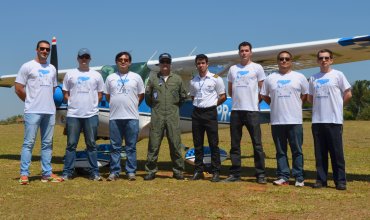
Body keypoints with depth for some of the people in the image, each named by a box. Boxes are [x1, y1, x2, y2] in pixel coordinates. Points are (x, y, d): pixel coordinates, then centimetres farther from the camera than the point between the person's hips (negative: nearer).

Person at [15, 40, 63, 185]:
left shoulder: (52, 68, 15)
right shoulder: (27, 66, -2)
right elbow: (19, 89, -3)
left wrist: (48, 102, 11)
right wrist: (31, 101, 3)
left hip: (50, 111, 6)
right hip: (33, 111, -6)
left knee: (47, 144, 9)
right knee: (29, 142, -5)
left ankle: (47, 174, 14)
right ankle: (24, 174, -2)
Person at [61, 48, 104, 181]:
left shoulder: (96, 75, 10)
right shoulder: (70, 74, 9)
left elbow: (100, 94, 13)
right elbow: (65, 93, 11)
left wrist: (92, 104, 1)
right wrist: (74, 103, -2)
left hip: (91, 114, 1)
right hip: (73, 114, 0)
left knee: (91, 144, 5)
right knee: (71, 144, 2)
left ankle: (94, 173, 9)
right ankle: (67, 172, 8)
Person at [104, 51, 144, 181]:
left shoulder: (136, 77, 7)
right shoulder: (110, 78, 10)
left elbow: (141, 95, 11)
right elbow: (107, 96, 16)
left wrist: (132, 106, 4)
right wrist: (116, 106, 8)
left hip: (132, 117, -1)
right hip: (115, 117, 1)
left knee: (131, 146, 4)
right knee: (115, 146, 5)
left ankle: (131, 172, 10)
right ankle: (114, 172, 10)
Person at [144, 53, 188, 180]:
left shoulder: (177, 79, 8)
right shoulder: (153, 78, 7)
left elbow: (183, 96, 17)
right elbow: (147, 96, 14)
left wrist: (174, 106, 12)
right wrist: (155, 107, 10)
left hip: (173, 117, 0)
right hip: (157, 117, 0)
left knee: (175, 144, 2)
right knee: (153, 144, 1)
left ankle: (178, 171, 11)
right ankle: (151, 171, 9)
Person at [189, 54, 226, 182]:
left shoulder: (215, 79, -3)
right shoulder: (193, 81, 10)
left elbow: (223, 96, 1)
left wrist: (212, 104, 1)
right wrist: (198, 104, 10)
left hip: (210, 112, -4)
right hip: (197, 113, 4)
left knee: (213, 144, -3)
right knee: (197, 144, 7)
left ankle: (216, 172, 2)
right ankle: (198, 171, 15)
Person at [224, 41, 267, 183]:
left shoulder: (257, 68, 2)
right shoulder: (233, 69, 14)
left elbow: (262, 90, 3)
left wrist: (254, 101, 1)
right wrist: (239, 99, 9)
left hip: (252, 111, -4)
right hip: (235, 110, 4)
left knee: (257, 144, -3)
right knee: (235, 144, 7)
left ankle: (261, 174, 2)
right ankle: (235, 173, 14)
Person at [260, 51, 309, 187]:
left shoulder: (299, 77, 6)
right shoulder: (270, 78, 10)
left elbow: (306, 95, 12)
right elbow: (264, 95, 16)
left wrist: (296, 104, 5)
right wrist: (276, 105, 9)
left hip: (294, 120, -2)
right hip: (277, 121, 2)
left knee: (297, 150, 1)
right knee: (280, 151, 6)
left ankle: (299, 178, 7)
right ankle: (283, 177, 11)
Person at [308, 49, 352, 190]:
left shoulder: (338, 75, 1)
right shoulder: (313, 78, 14)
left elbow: (348, 94, 1)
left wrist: (336, 105, 5)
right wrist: (320, 106, 9)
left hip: (334, 120, -4)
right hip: (317, 120, 4)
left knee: (337, 152, -2)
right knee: (320, 153, 7)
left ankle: (340, 181, 5)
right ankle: (321, 179, 13)